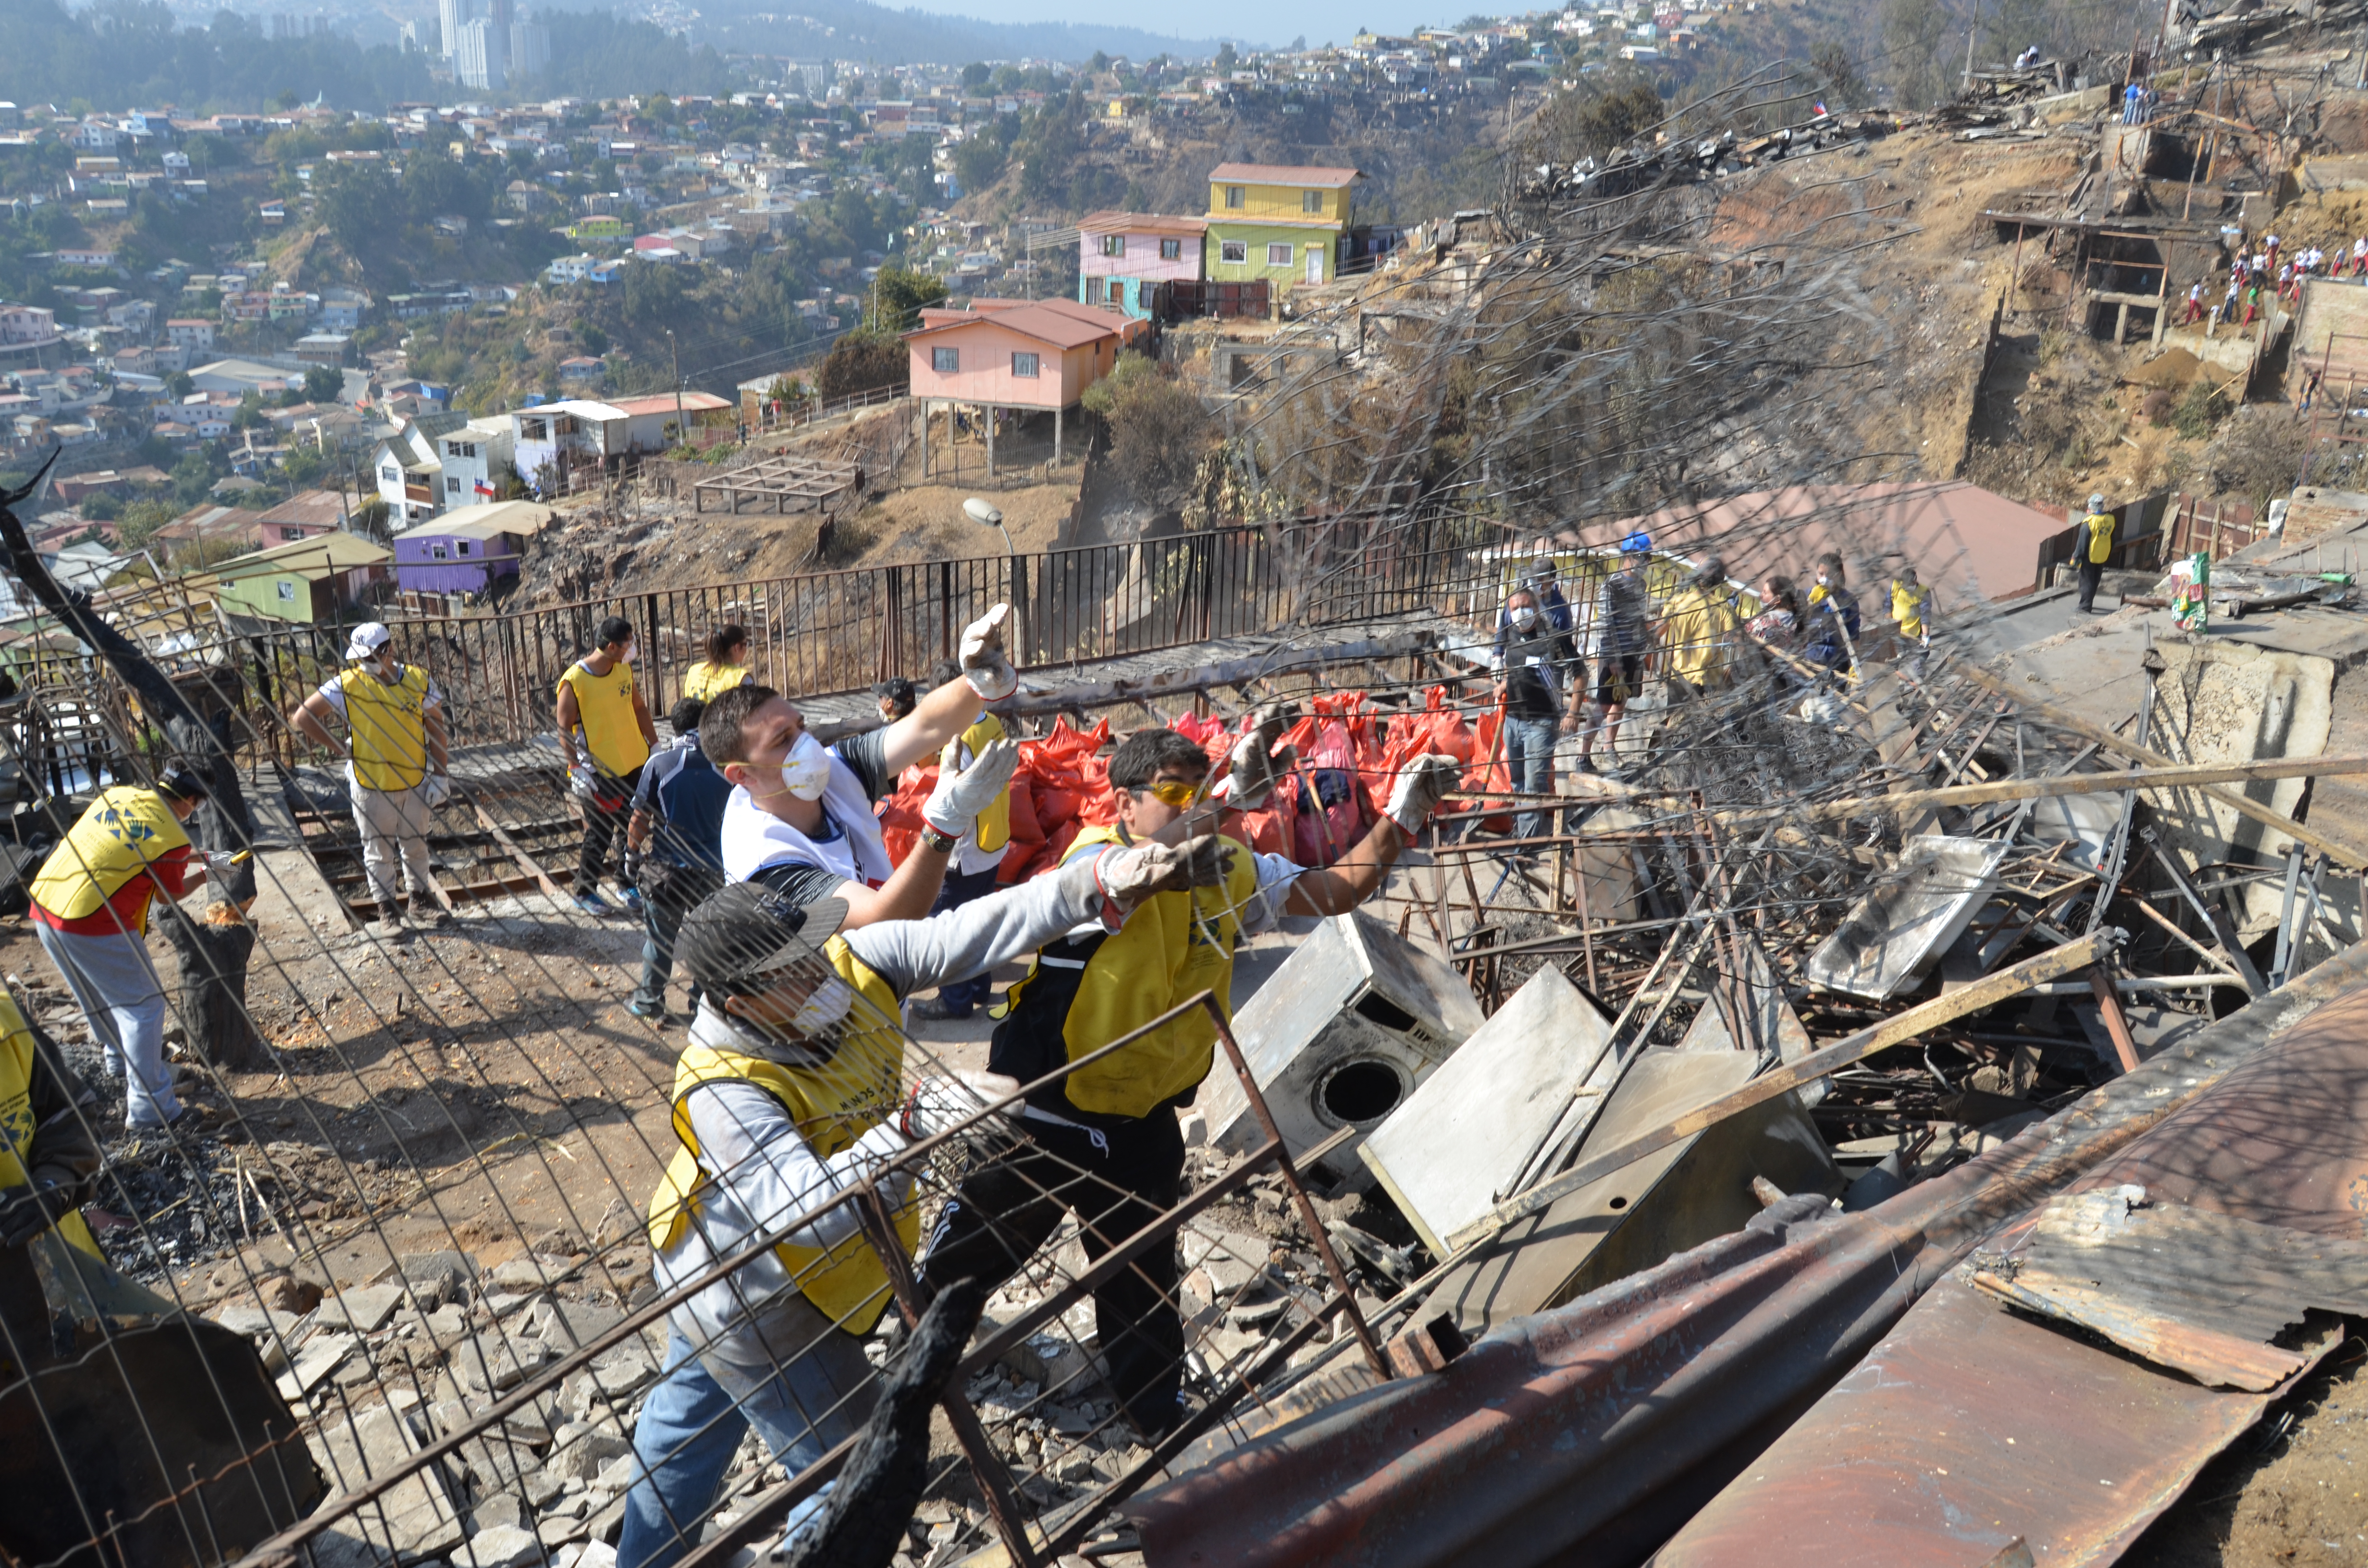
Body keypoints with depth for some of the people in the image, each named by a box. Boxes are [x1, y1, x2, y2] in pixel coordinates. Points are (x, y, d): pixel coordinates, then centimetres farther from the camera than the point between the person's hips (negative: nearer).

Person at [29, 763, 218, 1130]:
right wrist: (202, 875, 24)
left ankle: (119, 1061, 49)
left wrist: (186, 859, 32)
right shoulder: (173, 838, -11)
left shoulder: (118, 794, 7)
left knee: (99, 1002, 27)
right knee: (143, 1005, 4)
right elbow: (170, 894, 6)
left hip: (43, 904, 8)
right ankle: (149, 1109, 4)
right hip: (92, 924, -8)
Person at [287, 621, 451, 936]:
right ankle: (387, 909, 20)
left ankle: (421, 899, 33)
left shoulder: (418, 681, -4)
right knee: (378, 850, 8)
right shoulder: (347, 685, -10)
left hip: (414, 781, 2)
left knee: (415, 845, 16)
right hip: (370, 784, -2)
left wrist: (441, 774, -1)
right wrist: (342, 749, -9)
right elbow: (302, 718, -7)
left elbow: (436, 728, 2)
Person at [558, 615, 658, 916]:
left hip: (636, 765, 6)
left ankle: (630, 885, 28)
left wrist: (655, 745, 13)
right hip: (600, 774, -6)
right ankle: (585, 892, 20)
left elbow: (639, 709, 15)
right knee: (599, 835, 3)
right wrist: (578, 769, -19)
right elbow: (564, 731, -14)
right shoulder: (573, 682, -17)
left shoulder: (624, 669, 3)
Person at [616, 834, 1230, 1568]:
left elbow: (972, 932, -29)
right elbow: (804, 1211, -47)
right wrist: (912, 1124, -59)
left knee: (685, 1420, 31)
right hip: (754, 1311, -8)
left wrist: (1105, 884, -39)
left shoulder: (852, 963, -20)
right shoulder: (724, 1092, -37)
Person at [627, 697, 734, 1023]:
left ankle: (649, 1001, 24)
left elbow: (640, 818, -8)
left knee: (659, 935, 13)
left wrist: (634, 847, 9)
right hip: (712, 865, 2)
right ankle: (704, 1000, 24)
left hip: (666, 865, -2)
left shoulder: (660, 762, -12)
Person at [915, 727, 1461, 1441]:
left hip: (1141, 1121, 4)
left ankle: (1160, 1417, 41)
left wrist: (1400, 818, -18)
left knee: (1144, 1286, 19)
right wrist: (1232, 796, -61)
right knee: (969, 1255, 18)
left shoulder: (1229, 870, -5)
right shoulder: (1095, 859, -25)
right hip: (1040, 1112, -4)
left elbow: (1337, 890, -2)